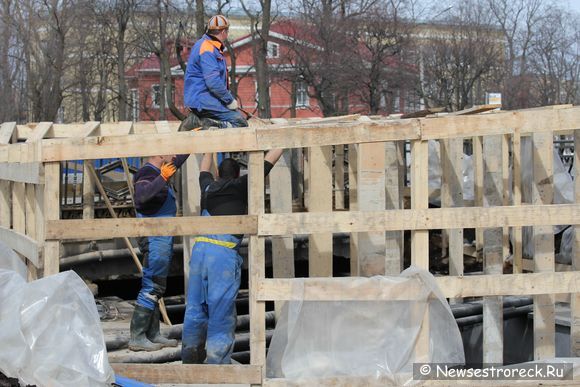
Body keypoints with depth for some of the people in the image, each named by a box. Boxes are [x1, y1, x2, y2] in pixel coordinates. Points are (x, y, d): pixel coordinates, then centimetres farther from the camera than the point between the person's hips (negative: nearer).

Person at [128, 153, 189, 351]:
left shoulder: (158, 172, 15)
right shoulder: (147, 174, -16)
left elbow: (178, 161, 35)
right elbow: (141, 196, -36)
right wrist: (162, 178, -43)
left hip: (162, 240, 11)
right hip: (155, 240, -11)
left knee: (155, 289, 13)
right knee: (151, 288, -11)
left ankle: (152, 334, 18)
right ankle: (137, 337, -10)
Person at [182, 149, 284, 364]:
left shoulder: (208, 187, 21)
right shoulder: (241, 186, 8)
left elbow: (204, 170, 45)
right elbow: (268, 161, 15)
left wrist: (209, 150, 61)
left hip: (199, 248, 5)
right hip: (224, 252, -5)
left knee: (196, 305, 11)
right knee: (222, 310, -2)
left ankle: (190, 357, 19)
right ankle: (218, 360, -3)